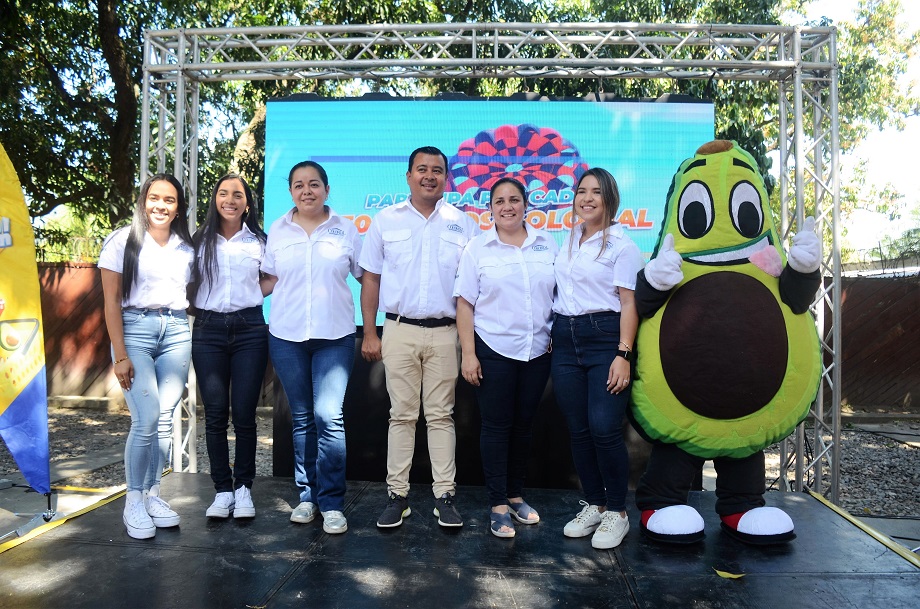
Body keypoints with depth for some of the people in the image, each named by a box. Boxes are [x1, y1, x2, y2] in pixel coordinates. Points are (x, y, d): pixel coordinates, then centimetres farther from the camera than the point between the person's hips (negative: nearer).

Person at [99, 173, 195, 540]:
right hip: (135, 330, -3)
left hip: (177, 332, 4)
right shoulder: (123, 241, 0)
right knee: (147, 419, -12)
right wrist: (120, 355, -9)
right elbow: (111, 301, -3)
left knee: (165, 419, 2)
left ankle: (152, 494, 16)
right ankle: (134, 500, 4)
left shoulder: (186, 248, 11)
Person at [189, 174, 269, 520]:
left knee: (244, 413, -2)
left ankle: (243, 488, 11)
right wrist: (199, 311, 2)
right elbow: (191, 285, 15)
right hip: (208, 330, 1)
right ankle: (222, 490, 12)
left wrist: (248, 298, 4)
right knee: (215, 413, 1)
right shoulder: (201, 241, 11)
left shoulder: (259, 241, 9)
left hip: (249, 328, -1)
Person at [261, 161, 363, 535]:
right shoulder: (278, 231, 9)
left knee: (329, 417, -9)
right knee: (301, 418, 9)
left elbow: (367, 277, 8)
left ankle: (331, 503, 3)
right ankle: (307, 495, 22)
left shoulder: (345, 230, 5)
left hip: (335, 336, -2)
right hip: (286, 336, 2)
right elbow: (270, 279, 13)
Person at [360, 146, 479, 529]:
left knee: (441, 415, 5)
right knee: (402, 415, 5)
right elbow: (371, 279, 7)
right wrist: (369, 333, 2)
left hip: (445, 332, 0)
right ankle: (397, 496, 14)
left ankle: (445, 497, 14)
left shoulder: (462, 224, 7)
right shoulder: (386, 221, 6)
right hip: (399, 330, 0)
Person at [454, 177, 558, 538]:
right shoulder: (478, 248, -1)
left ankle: (515, 496, 27)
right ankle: (498, 505, 12)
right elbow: (465, 304, -3)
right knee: (496, 426, 2)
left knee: (523, 425, 12)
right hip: (493, 350, -3)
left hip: (537, 350, 3)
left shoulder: (547, 244, 6)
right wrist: (468, 354, -9)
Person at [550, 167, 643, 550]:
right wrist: (552, 337, 14)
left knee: (604, 428, -10)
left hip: (604, 338, -6)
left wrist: (623, 354, -16)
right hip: (565, 339, 6)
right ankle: (594, 504, 22)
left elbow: (629, 304, -8)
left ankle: (616, 512, 8)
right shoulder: (568, 241, 16)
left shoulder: (621, 245, -2)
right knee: (578, 430, 8)